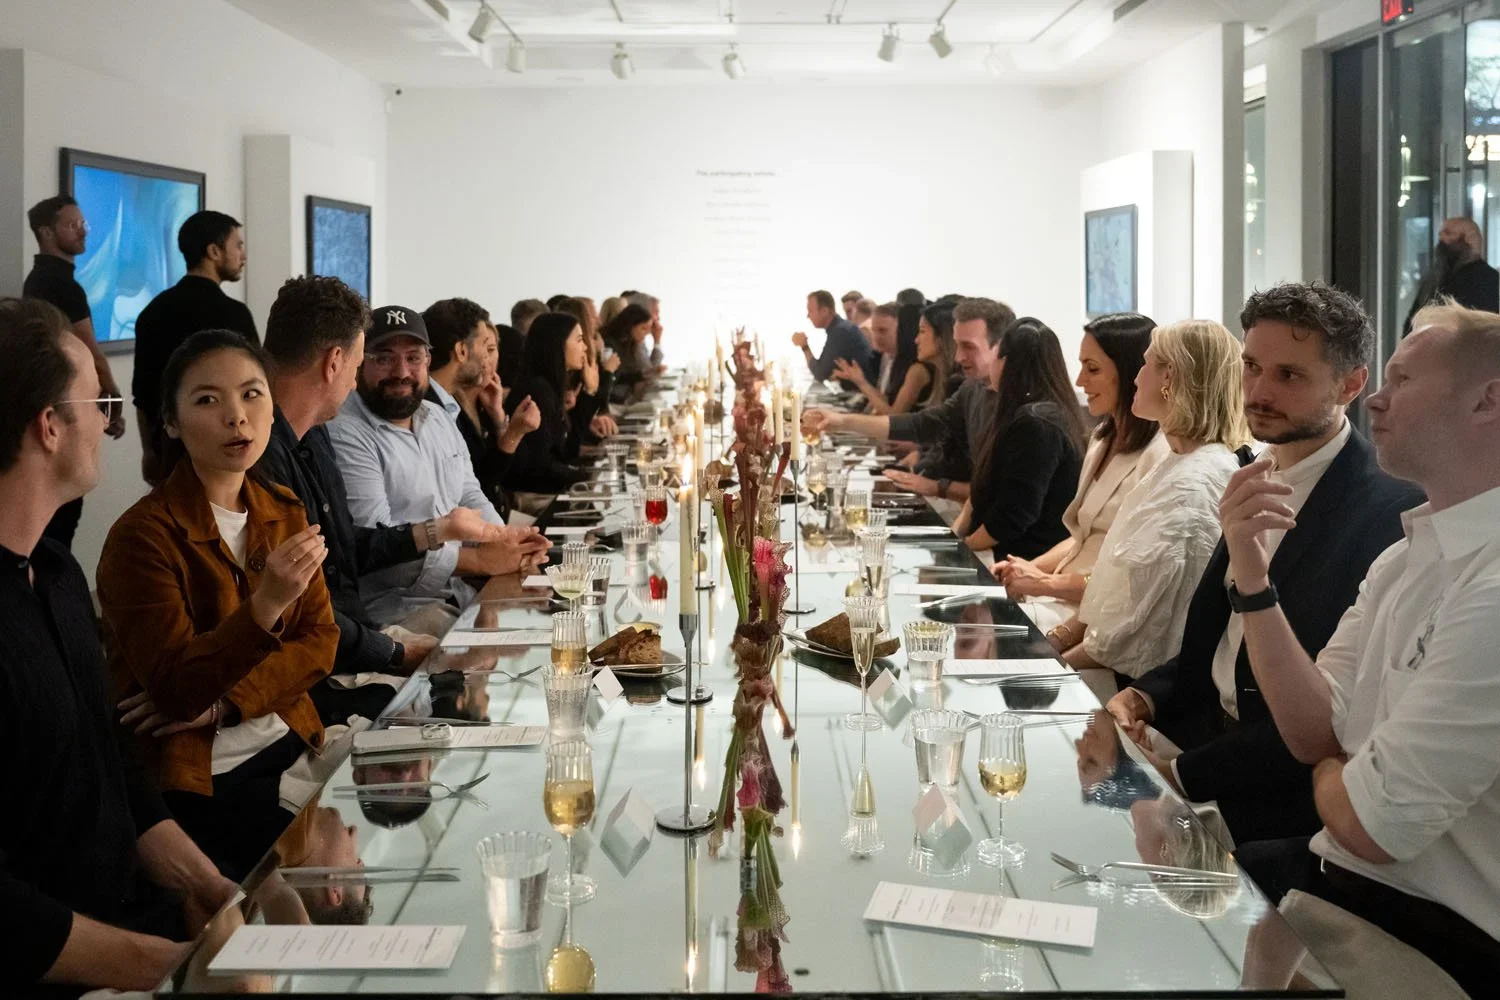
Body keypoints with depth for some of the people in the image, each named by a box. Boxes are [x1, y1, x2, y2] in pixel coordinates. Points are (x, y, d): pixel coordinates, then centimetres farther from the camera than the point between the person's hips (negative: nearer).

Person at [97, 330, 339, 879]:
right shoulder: (143, 535, -15)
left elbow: (320, 641, 2)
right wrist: (265, 604, -35)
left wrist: (224, 702, -14)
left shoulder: (284, 512, 6)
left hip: (286, 744, 6)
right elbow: (175, 690, -20)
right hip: (195, 778, -6)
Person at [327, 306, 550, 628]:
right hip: (393, 610, -8)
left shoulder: (439, 418, 16)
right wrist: (482, 560, -18)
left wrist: (507, 545, -5)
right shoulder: (344, 434, -13)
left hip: (462, 595, 8)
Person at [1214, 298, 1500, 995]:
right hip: (1347, 874, 7)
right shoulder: (1406, 555, 6)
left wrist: (1328, 770, 1)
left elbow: (1373, 824, -23)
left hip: (1438, 936, -7)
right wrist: (1251, 571, -8)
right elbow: (1317, 732, 1)